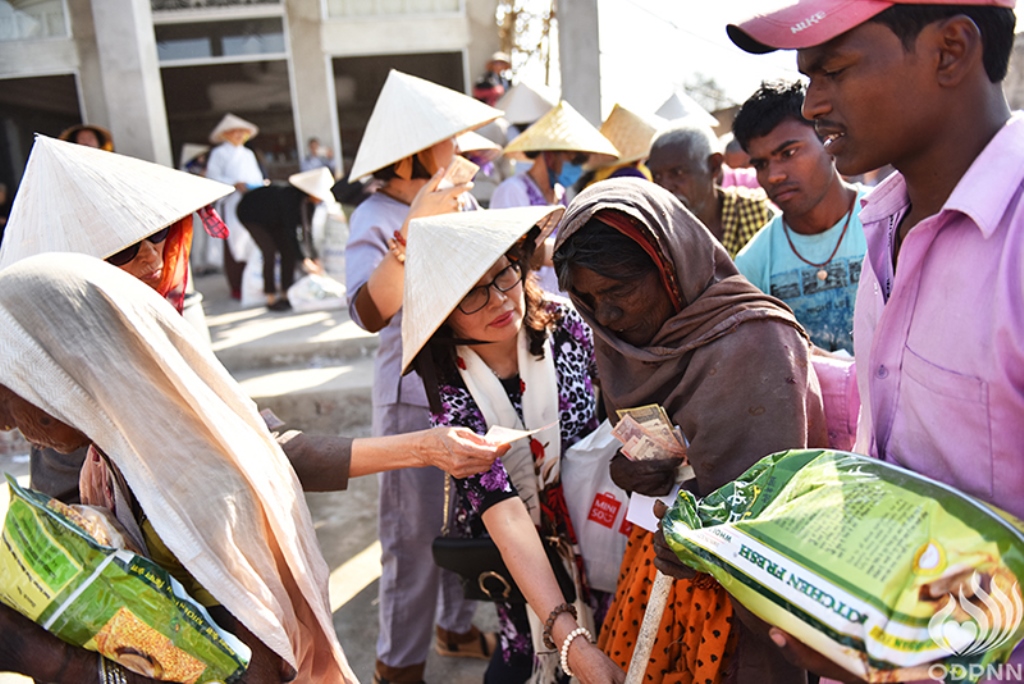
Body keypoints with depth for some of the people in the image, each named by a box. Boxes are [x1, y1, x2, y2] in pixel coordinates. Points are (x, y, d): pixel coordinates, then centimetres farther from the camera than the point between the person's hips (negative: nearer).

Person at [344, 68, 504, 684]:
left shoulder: (462, 202, 9)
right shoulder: (375, 219, -12)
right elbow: (371, 313, -29)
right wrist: (413, 229, -36)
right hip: (415, 395, -6)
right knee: (416, 531, 3)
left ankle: (459, 625, 37)